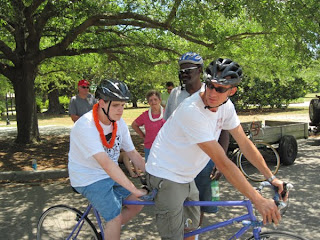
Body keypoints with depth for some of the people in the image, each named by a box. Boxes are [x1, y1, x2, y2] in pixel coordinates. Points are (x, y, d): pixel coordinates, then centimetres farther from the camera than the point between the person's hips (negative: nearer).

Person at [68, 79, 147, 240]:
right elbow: (105, 163, -35)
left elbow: (133, 154, 1)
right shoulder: (86, 126, -27)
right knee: (115, 217, -17)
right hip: (89, 178, -7)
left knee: (137, 205, 4)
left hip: (111, 175, 7)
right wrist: (133, 189, -37)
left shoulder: (119, 123, -4)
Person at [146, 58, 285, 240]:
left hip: (186, 177, 8)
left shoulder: (226, 106, -7)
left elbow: (244, 143, 4)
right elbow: (223, 163, -32)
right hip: (167, 176, -8)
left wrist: (271, 177, 3)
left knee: (192, 225, 23)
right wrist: (259, 201, -29)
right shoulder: (192, 111, -31)